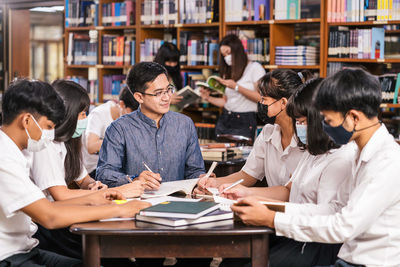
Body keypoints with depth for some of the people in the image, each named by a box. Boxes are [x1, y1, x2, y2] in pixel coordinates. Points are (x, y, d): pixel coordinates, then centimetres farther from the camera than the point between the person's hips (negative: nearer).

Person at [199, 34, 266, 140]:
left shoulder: (255, 68, -1)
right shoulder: (228, 72, 18)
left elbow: (260, 98, -12)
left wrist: (236, 87, -16)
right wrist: (209, 98, 1)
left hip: (244, 123, -5)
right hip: (224, 120, 5)